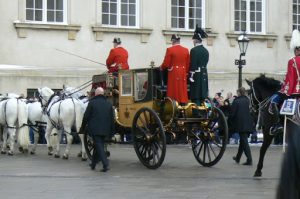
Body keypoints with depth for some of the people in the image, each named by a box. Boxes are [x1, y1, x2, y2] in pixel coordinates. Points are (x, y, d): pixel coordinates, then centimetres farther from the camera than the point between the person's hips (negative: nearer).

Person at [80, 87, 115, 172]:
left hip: (95, 129, -5)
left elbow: (86, 117, -4)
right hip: (105, 130, 5)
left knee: (99, 146, -6)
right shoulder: (108, 104, 9)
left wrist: (82, 128, 8)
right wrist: (111, 131, 16)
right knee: (98, 146, 17)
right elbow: (112, 119, 11)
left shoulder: (92, 103, -6)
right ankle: (93, 164, 27)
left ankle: (105, 165, -19)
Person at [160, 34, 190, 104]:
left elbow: (166, 64, -7)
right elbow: (188, 64, 10)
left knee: (174, 95, 0)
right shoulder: (186, 50, 5)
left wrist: (161, 67, 13)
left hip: (173, 74, -4)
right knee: (183, 93, 6)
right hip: (183, 74, 4)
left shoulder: (170, 49, -9)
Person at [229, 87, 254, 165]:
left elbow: (232, 113, -7)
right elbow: (250, 111, 11)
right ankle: (238, 158, 32)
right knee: (243, 141, 18)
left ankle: (249, 160, -12)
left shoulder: (236, 101, -10)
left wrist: (229, 120, 6)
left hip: (241, 124, -6)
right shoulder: (247, 100, 6)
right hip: (248, 123, 6)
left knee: (244, 141, -5)